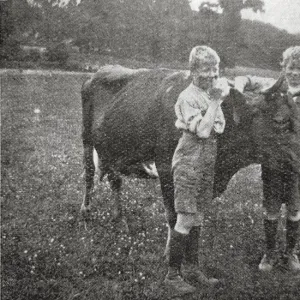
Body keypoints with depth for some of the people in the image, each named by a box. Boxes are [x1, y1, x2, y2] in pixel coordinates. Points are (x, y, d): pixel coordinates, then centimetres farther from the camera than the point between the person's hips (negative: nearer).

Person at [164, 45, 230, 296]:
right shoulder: (188, 97, -12)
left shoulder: (212, 93, 12)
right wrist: (215, 101, -18)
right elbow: (202, 131, -21)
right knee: (185, 219, -6)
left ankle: (191, 268, 24)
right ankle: (173, 274, 5)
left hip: (207, 164, 8)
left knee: (197, 217, 13)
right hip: (189, 163, -8)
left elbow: (219, 127, 12)